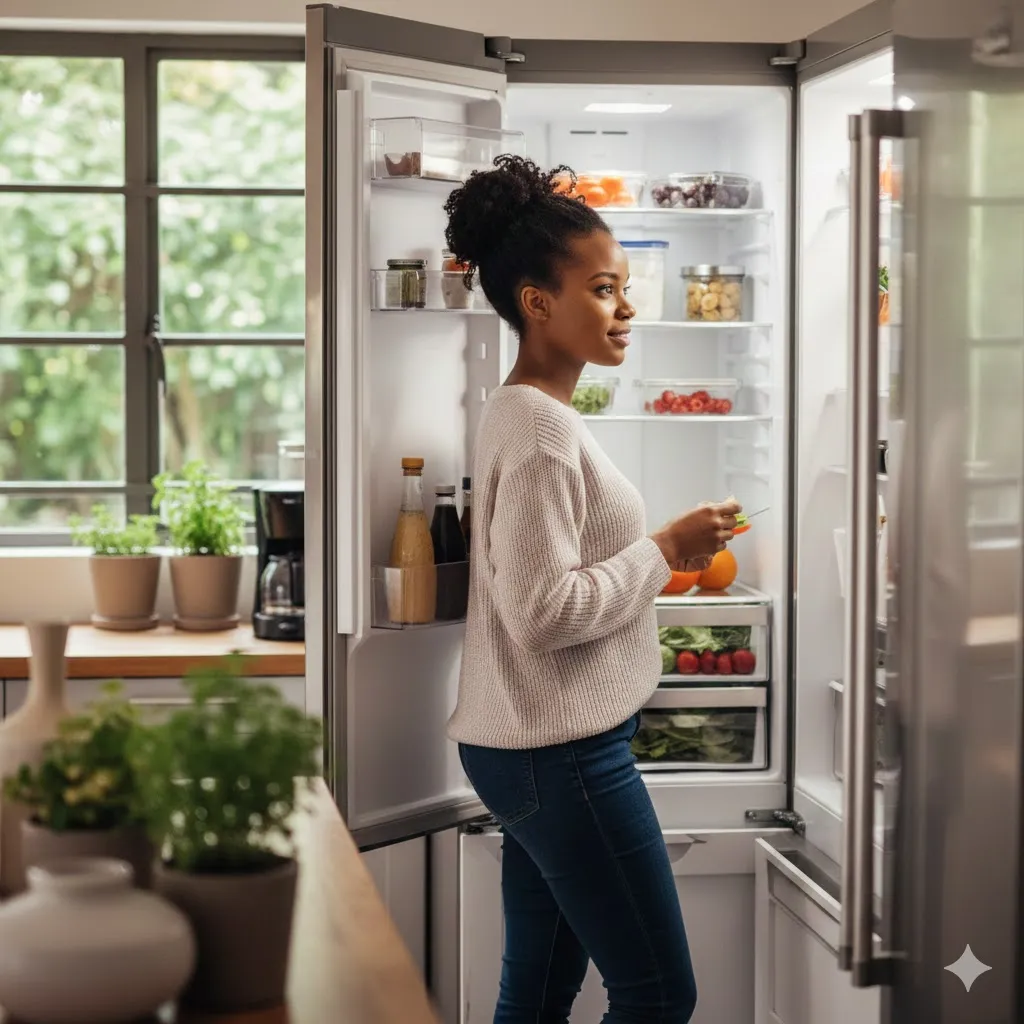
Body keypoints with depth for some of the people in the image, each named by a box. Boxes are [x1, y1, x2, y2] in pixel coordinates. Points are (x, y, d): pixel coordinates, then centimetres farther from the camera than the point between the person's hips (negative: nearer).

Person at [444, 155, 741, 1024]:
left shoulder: (525, 413, 12)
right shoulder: (543, 431, -19)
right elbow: (542, 610, -24)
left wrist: (652, 554, 13)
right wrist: (665, 552, -16)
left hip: (538, 747, 10)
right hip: (562, 753, -10)